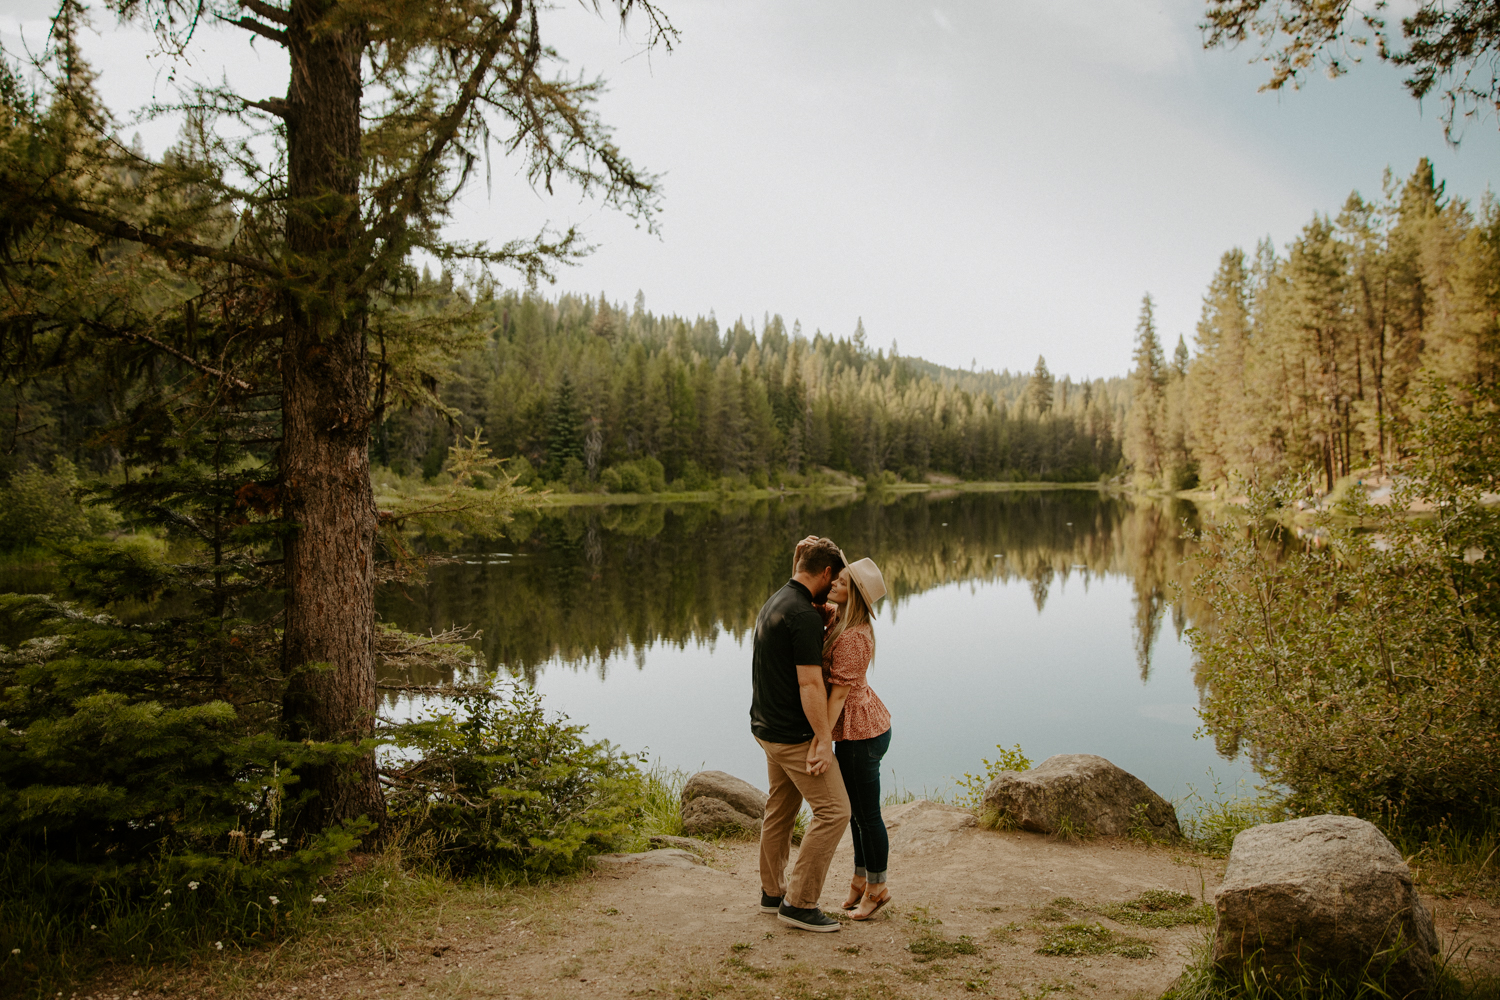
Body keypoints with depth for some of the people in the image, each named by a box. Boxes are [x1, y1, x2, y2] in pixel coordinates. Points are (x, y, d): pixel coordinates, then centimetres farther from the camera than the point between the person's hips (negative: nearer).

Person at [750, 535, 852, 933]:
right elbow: (809, 683, -24)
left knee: (780, 808, 19)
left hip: (767, 727, 10)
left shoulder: (774, 603, 10)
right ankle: (799, 903, 1)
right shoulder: (804, 615, -21)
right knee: (833, 810, -3)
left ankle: (773, 892, 30)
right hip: (796, 735, -10)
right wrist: (824, 741, -21)